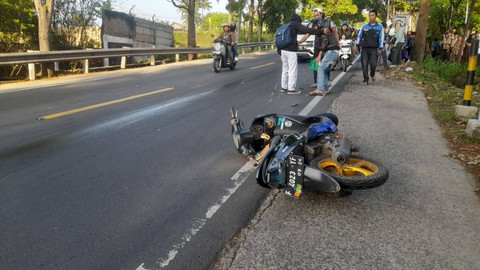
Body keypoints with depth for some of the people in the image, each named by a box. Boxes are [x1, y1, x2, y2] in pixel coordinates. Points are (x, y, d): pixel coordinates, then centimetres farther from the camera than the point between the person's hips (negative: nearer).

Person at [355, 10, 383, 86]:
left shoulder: (380, 27, 5)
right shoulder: (364, 26, 7)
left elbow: (381, 38, 3)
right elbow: (360, 36, 14)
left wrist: (380, 48, -4)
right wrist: (357, 46, 10)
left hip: (374, 49, -1)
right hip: (364, 48, 1)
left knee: (373, 64, -10)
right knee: (364, 64, -3)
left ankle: (372, 75, 22)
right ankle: (365, 80, 7)